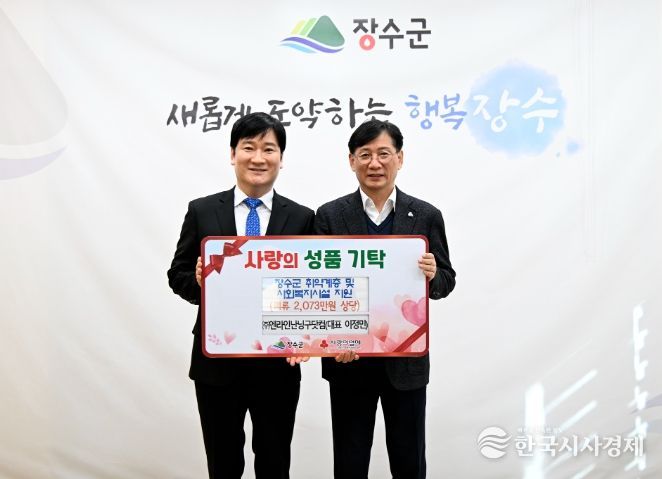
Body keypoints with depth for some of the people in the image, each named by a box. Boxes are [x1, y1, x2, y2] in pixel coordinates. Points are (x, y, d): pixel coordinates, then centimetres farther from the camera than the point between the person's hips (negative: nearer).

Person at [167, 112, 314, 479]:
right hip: (216, 360, 1)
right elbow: (177, 275, 4)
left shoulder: (302, 218, 0)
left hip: (277, 361, 0)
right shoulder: (201, 211, 1)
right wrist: (198, 282, -18)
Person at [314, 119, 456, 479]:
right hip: (348, 360, 0)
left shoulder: (426, 216, 0)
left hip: (406, 359, 0)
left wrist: (432, 276, -20)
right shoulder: (329, 216, -1)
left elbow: (446, 281, 3)